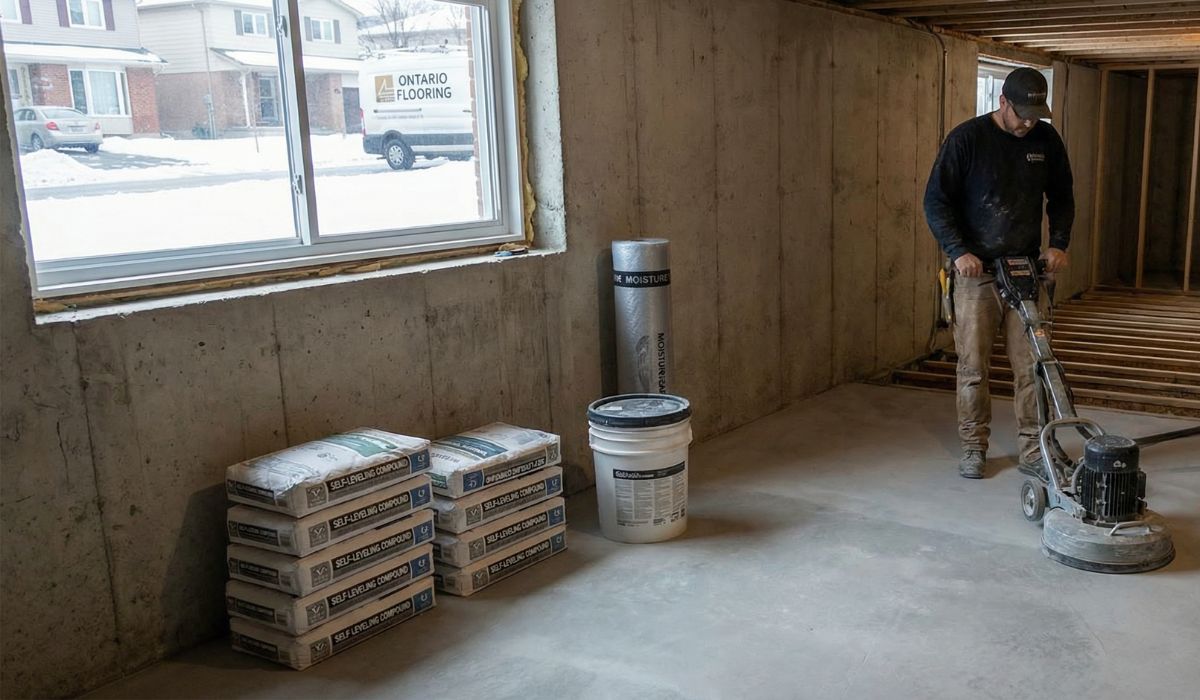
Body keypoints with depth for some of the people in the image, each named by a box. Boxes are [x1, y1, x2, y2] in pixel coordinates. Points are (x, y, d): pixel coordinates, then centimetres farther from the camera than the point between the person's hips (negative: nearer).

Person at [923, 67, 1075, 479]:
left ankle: (1031, 451, 13)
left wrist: (1059, 243, 1)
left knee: (1032, 366, 3)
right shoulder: (966, 138, -8)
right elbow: (936, 201, -7)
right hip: (976, 271, -3)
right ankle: (974, 448, 15)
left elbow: (1062, 197, 16)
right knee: (973, 367, 2)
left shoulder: (1047, 139, 5)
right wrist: (958, 251, -16)